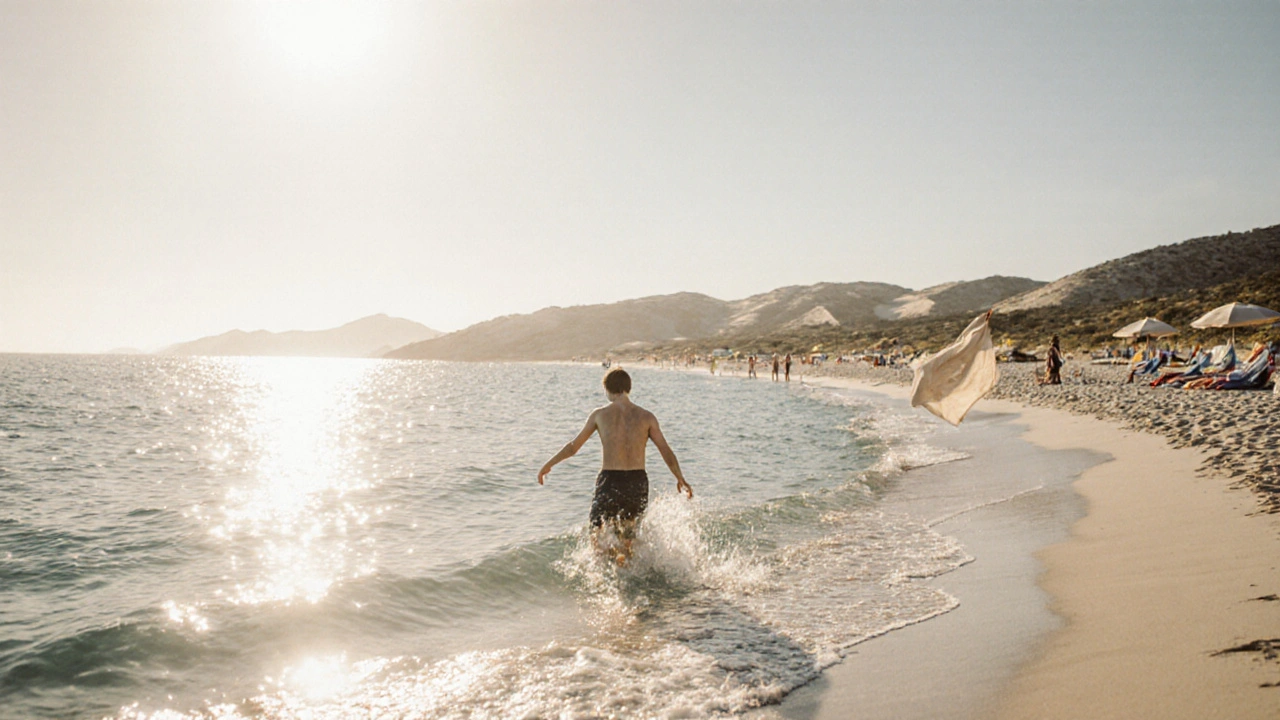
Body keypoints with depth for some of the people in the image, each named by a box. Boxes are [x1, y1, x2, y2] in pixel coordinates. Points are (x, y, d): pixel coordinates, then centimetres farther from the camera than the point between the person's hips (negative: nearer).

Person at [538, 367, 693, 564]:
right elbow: (666, 451, 1)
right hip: (638, 482, 2)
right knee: (629, 534, 23)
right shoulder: (646, 417, 2)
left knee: (597, 533, 11)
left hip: (610, 481, -2)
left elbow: (574, 446, 7)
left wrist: (548, 464, 21)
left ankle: (610, 552, -21)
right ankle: (626, 553, -6)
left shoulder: (600, 414, 0)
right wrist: (681, 479, 15)